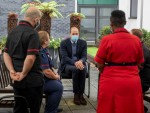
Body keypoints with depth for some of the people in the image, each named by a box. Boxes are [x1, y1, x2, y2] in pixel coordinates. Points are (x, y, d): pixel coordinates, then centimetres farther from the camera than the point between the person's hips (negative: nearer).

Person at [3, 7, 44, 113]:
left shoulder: (12, 32, 11)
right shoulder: (32, 33, -16)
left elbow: (6, 54, 8)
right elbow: (30, 58, -25)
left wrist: (12, 71, -3)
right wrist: (23, 74, -12)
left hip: (17, 80, 8)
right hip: (32, 80, -7)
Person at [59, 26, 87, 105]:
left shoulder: (83, 43, 4)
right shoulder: (64, 43, -5)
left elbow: (84, 56, -4)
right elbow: (65, 57, -15)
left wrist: (80, 61, -30)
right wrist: (75, 62, -33)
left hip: (79, 63, 2)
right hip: (67, 65, -2)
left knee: (83, 69, -33)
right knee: (75, 69, -36)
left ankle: (81, 94, -25)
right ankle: (76, 94, -24)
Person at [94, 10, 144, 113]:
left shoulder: (107, 40, -11)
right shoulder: (136, 40, -1)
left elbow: (100, 64, -4)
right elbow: (139, 63, 8)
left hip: (111, 82, -3)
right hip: (133, 82, 3)